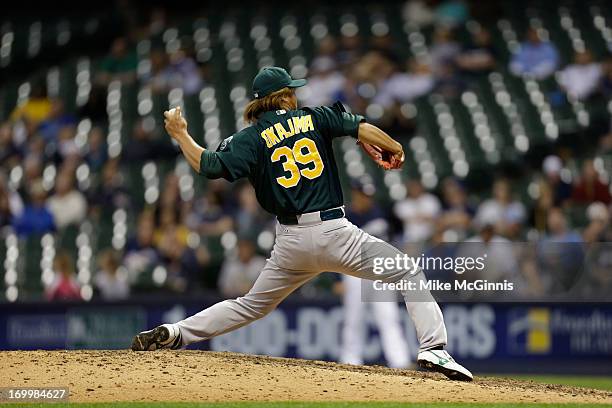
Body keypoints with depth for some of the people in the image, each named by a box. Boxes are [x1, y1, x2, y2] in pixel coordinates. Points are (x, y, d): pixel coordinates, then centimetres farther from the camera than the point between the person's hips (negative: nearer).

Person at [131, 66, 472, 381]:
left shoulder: (252, 138, 5)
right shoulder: (314, 119, 6)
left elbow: (209, 166, -7)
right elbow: (363, 129, -4)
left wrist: (181, 135, 7)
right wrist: (395, 149, 11)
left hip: (291, 240, 3)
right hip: (335, 234, -3)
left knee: (253, 305, 22)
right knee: (410, 274, 7)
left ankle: (173, 333, 11)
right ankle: (434, 348, -11)